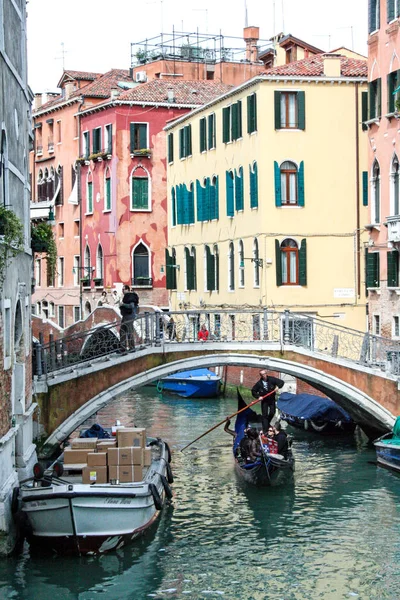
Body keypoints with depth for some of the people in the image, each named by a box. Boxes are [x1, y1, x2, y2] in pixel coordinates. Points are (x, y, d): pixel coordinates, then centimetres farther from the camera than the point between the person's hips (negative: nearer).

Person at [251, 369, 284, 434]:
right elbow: (253, 391, -1)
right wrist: (258, 396, -15)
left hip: (272, 399, 1)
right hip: (264, 401, -1)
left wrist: (278, 387, -28)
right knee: (264, 415, -4)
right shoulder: (259, 383, -10)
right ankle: (265, 430, -4)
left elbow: (281, 382, -9)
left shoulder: (271, 379, -11)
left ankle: (267, 423, 32)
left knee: (272, 413, 2)